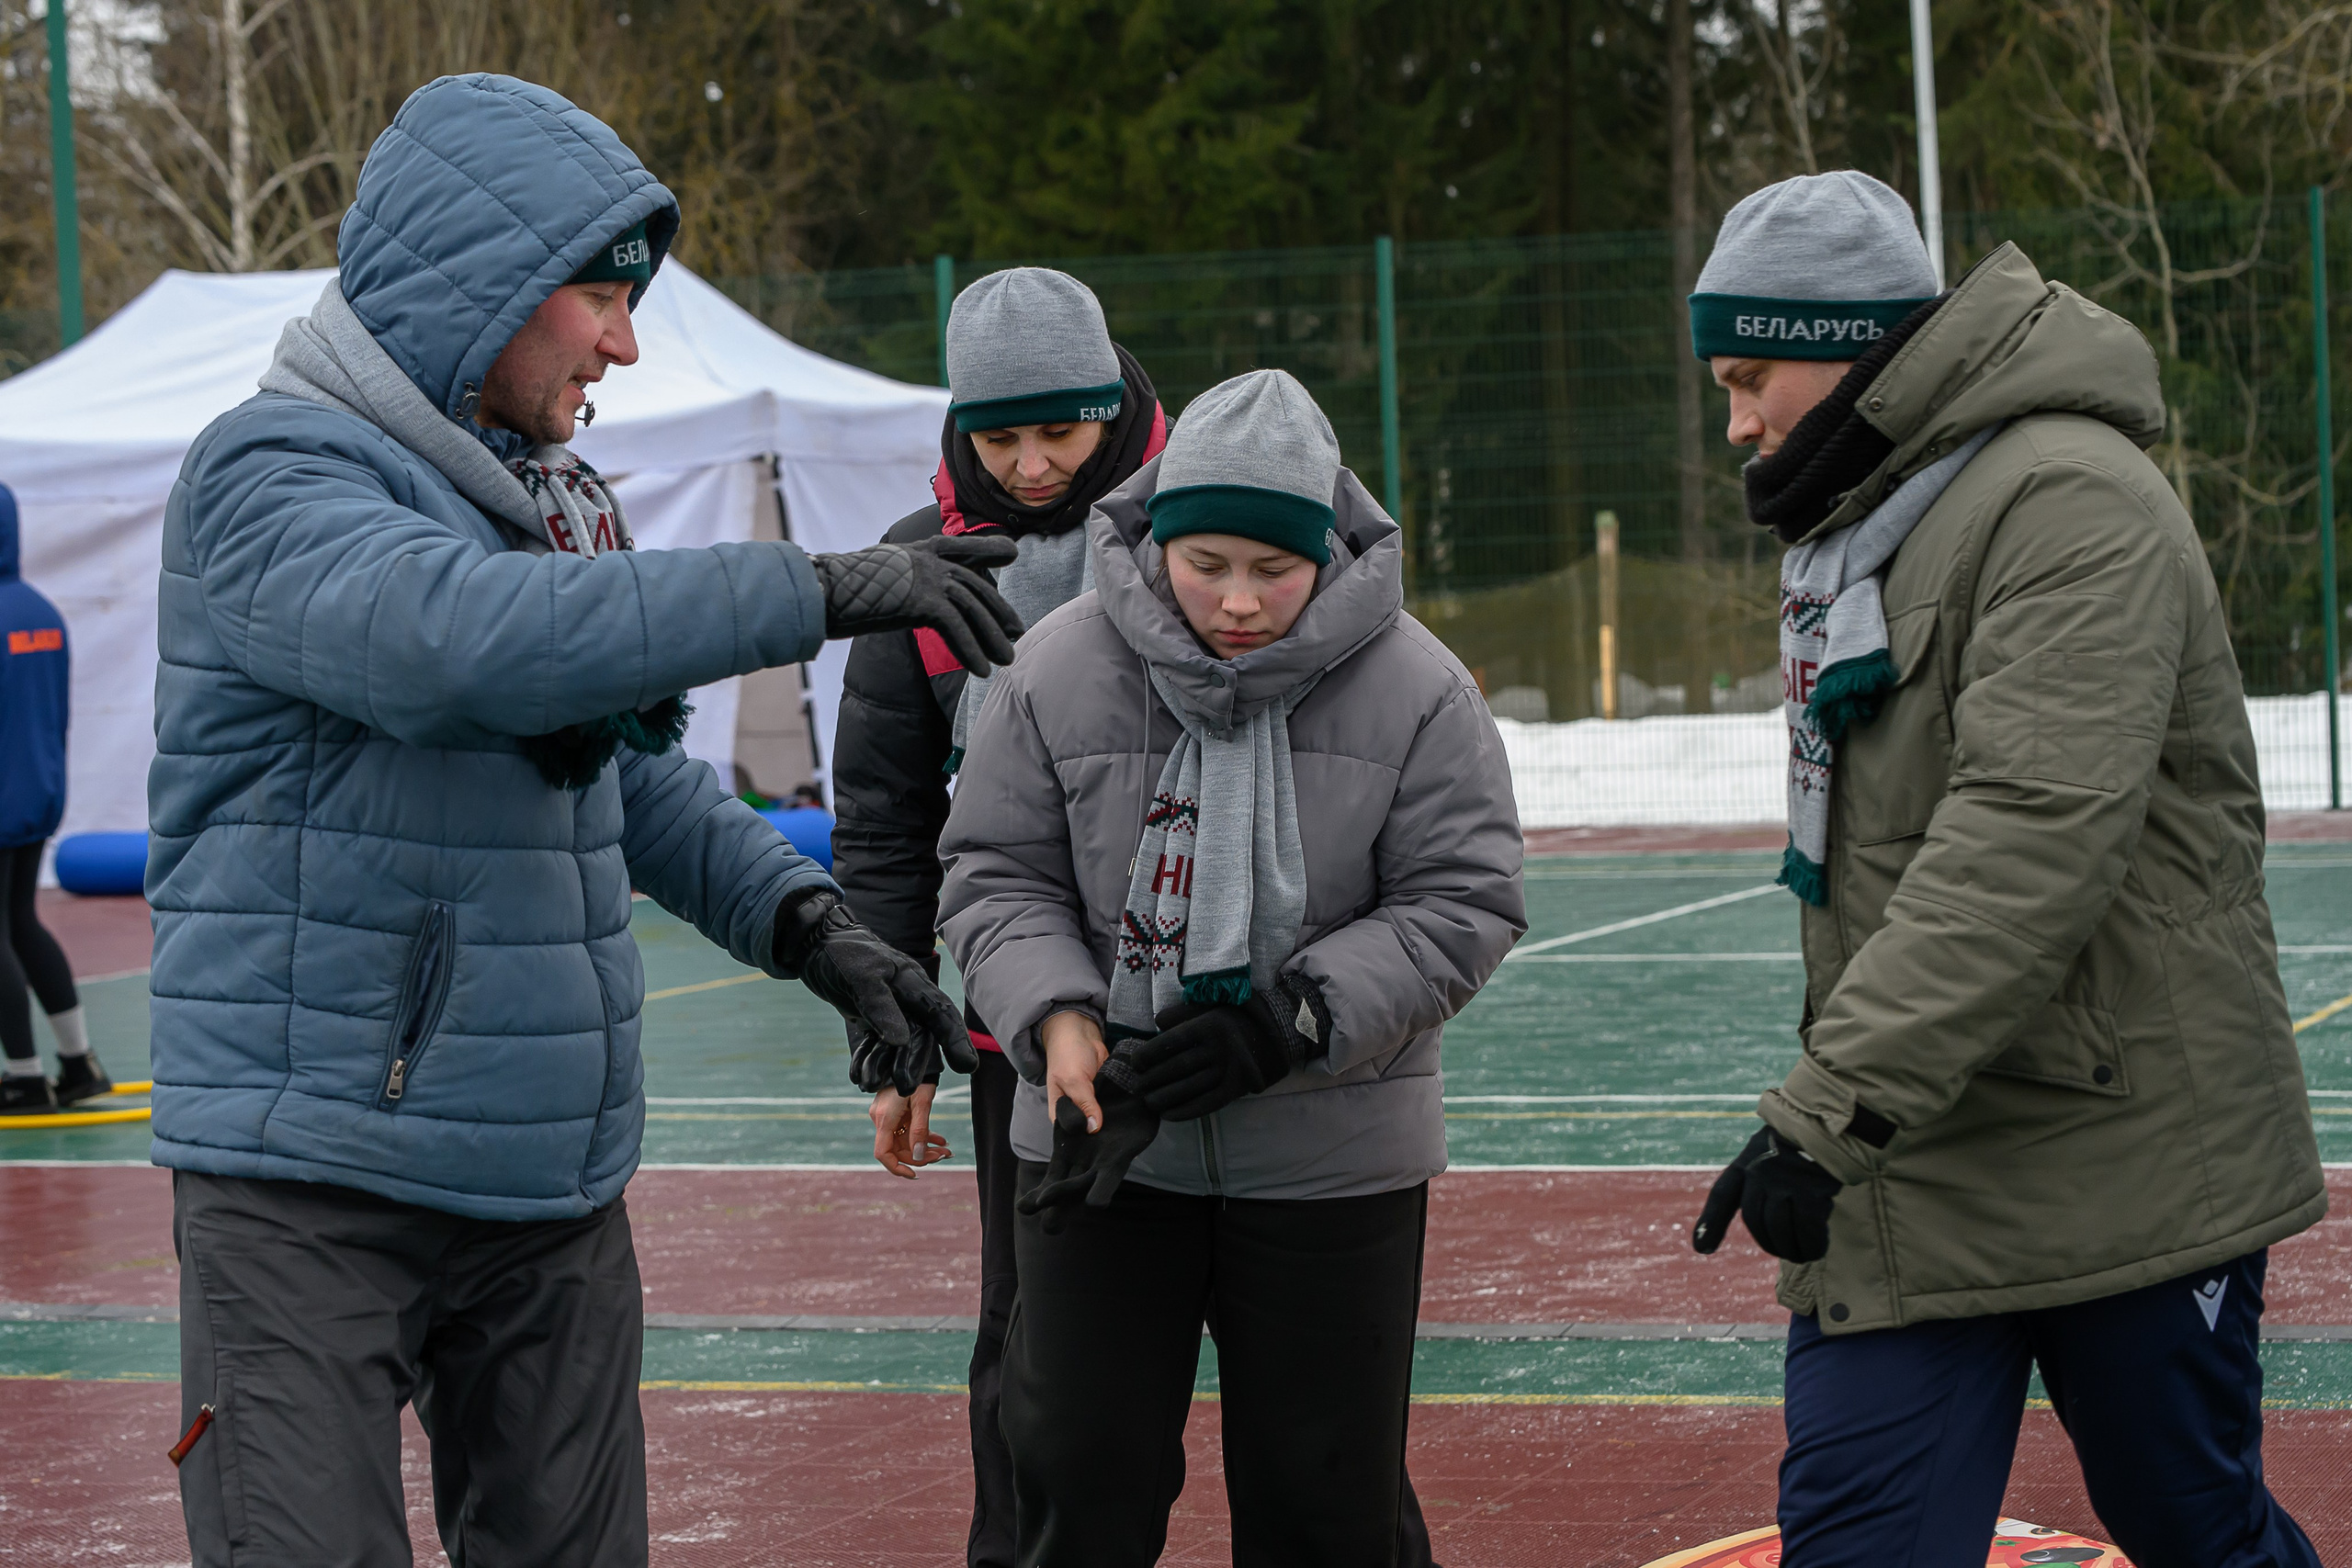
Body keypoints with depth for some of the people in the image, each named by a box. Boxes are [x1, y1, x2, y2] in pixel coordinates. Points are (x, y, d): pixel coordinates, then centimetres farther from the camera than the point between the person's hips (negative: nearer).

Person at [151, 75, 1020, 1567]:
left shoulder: (556, 500, 13)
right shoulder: (272, 475, -13)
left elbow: (636, 767, 23)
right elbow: (462, 635, -33)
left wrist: (801, 917, 5)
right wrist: (816, 591, -33)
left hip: (554, 1184, 8)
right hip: (313, 1178, -8)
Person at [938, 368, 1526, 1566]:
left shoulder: (1413, 688, -7)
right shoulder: (1061, 668, -4)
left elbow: (1463, 903, -7)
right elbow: (996, 874, 2)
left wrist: (1288, 1020, -18)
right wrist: (1057, 1017, -17)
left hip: (1330, 1156, -1)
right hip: (1101, 1148, 1)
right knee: (1079, 1469, 3)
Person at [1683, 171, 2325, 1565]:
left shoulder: (2070, 502, -17)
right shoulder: (1856, 524, 15)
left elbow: (2037, 835, -28)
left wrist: (1835, 1106, -33)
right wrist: (1834, 1106, 14)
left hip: (2124, 1169, -8)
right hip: (1897, 1185, 8)